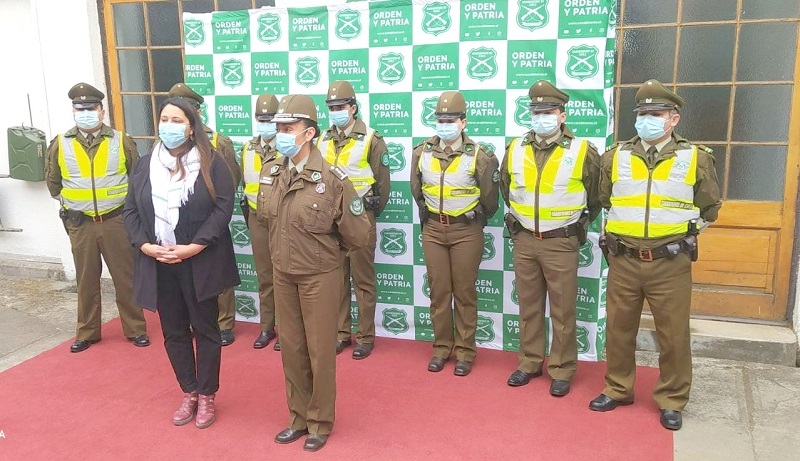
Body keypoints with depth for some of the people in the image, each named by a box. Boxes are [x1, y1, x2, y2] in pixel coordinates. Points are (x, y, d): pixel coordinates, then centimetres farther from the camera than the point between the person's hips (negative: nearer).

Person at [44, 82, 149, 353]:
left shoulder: (121, 141, -2)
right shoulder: (60, 144, 0)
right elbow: (52, 181, 13)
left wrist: (125, 201, 5)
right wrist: (70, 202, 8)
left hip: (116, 221, -1)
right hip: (80, 224, 1)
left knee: (125, 278, 6)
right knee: (86, 281, 11)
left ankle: (136, 329, 18)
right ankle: (87, 333, 25)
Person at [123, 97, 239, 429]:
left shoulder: (210, 163, -6)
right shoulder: (145, 165, 8)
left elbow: (223, 208, -12)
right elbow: (131, 210, 7)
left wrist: (194, 247, -19)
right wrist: (145, 245, -9)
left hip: (200, 263, -4)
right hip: (157, 264, 4)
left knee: (205, 329, 8)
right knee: (174, 332, 13)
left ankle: (207, 396, 23)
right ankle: (189, 393, 29)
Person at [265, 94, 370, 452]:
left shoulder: (332, 178, -18)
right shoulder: (274, 176, 0)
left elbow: (358, 235, -11)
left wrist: (323, 246, 3)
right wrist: (283, 255, 11)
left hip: (319, 276, -5)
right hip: (282, 275, 6)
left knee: (320, 350, 8)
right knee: (291, 348, 15)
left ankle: (320, 423, 27)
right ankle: (299, 418, 34)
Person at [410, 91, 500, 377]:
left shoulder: (478, 156, -11)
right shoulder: (422, 153, 0)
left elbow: (489, 198, 1)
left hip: (466, 230, -3)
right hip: (433, 230, 3)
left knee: (464, 292, 5)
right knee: (438, 291, 9)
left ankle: (465, 351, 16)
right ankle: (442, 348, 22)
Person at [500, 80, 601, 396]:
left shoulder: (582, 151, -8)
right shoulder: (515, 149, 3)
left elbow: (596, 197, 5)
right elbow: (506, 188, 19)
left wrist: (579, 224, 10)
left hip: (561, 242, -3)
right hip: (524, 240, 4)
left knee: (562, 310, 4)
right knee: (528, 306, 13)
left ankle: (562, 370, 17)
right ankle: (529, 362, 26)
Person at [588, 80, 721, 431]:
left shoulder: (696, 158, -1)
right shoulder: (615, 157, 3)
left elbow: (709, 207, 11)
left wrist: (684, 229, 5)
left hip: (670, 263, -1)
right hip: (623, 260, 2)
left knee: (674, 335, 7)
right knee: (618, 330, 12)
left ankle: (671, 401, 25)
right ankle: (617, 389, 30)